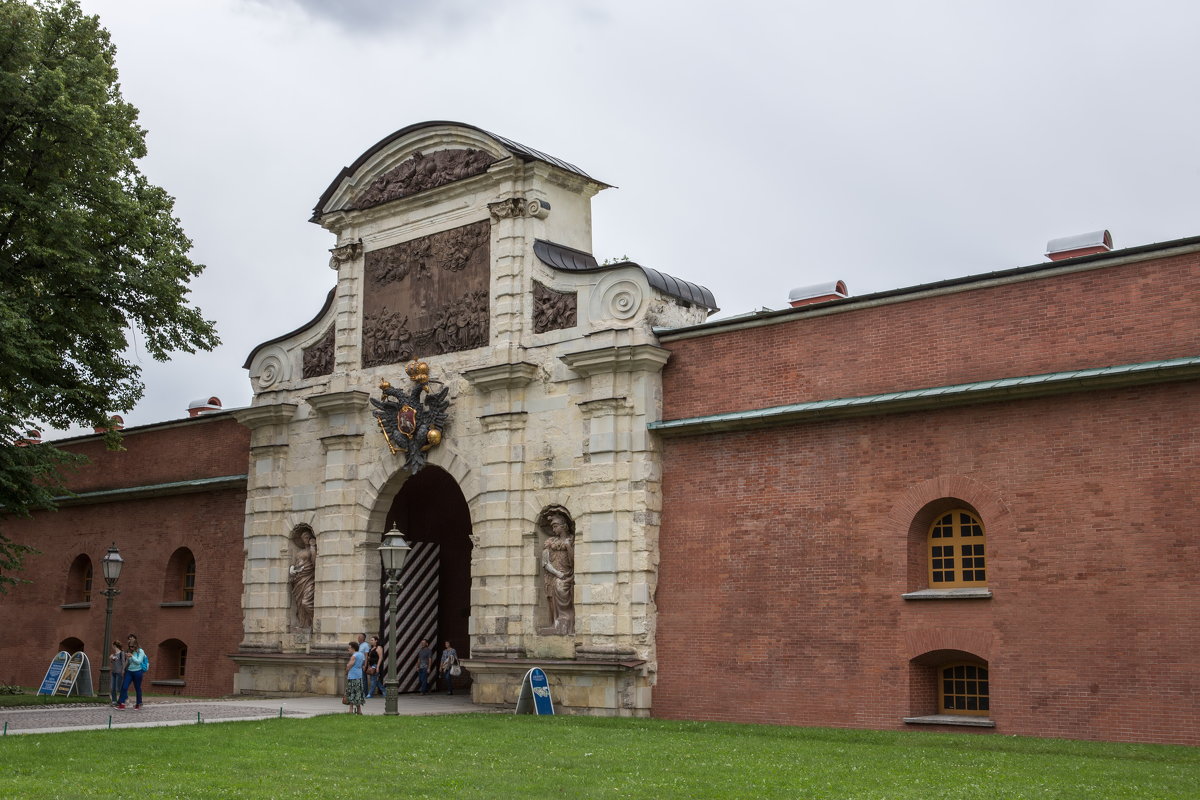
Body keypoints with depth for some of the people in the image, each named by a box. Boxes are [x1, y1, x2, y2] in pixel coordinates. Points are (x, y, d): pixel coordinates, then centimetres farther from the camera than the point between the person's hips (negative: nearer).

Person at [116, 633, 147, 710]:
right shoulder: (130, 652, 11)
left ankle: (139, 705, 17)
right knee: (124, 687, -9)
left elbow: (139, 661, -13)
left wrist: (132, 656, -18)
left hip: (137, 672, -5)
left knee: (138, 688, 6)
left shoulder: (140, 651, -5)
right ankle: (121, 703, -10)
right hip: (129, 671, 5)